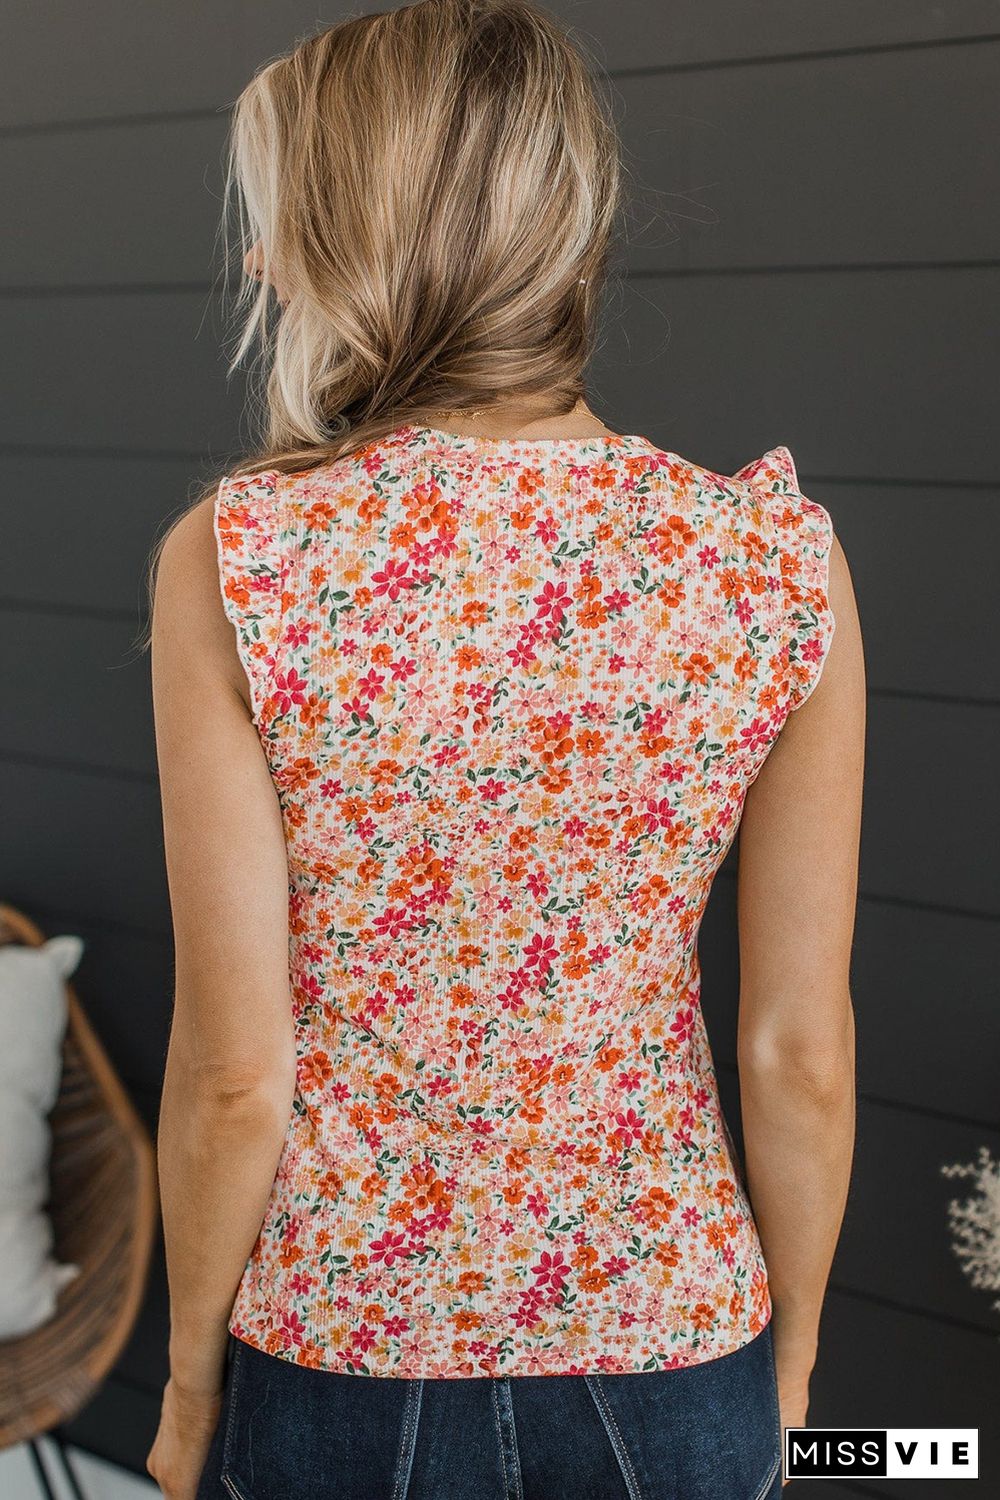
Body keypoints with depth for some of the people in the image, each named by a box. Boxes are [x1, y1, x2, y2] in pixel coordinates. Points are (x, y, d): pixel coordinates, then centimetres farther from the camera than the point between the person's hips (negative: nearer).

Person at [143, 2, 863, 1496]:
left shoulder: (232, 563, -18)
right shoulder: (780, 556, -13)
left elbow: (234, 1073, -14)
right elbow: (802, 1054, -7)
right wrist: (789, 1358, 9)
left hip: (336, 1360, -1)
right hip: (675, 1359, 2)